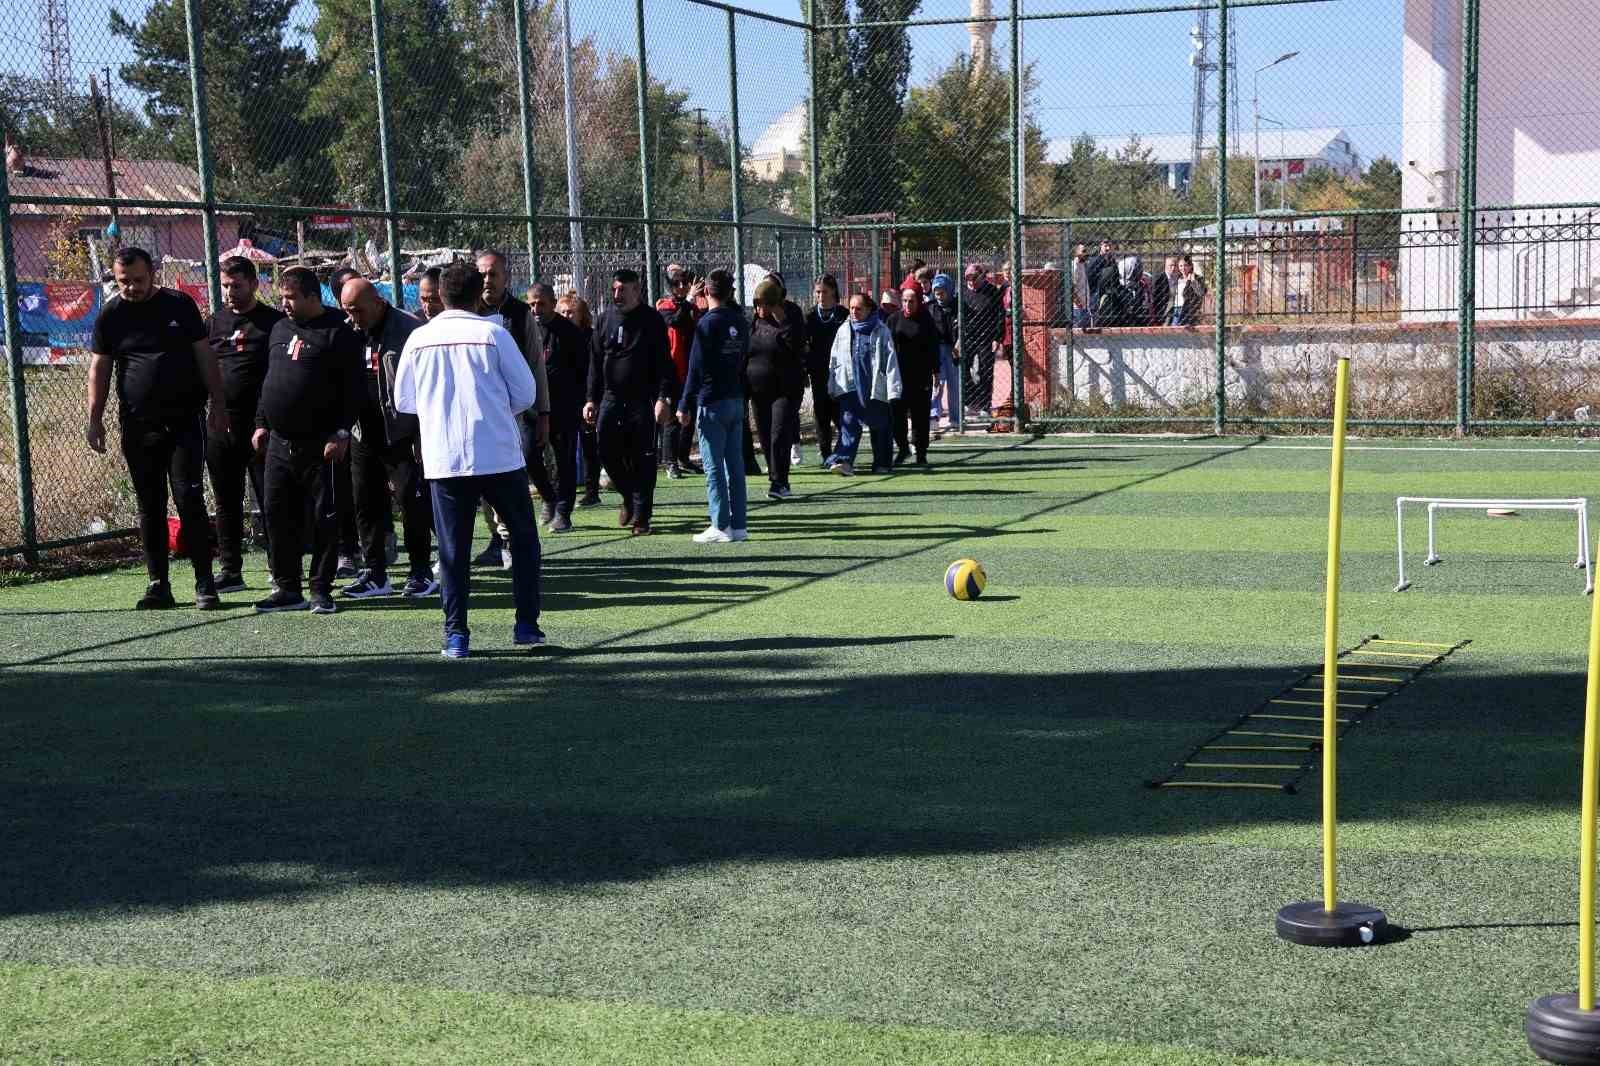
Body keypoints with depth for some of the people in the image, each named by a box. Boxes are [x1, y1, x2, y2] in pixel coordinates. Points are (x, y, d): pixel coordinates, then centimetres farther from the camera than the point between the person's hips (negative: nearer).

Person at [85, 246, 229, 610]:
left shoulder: (179, 305, 3)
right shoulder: (110, 316, 5)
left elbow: (205, 356, 6)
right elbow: (99, 368, 7)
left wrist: (219, 404, 0)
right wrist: (94, 419, 0)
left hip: (185, 420, -2)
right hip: (138, 426, 2)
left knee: (190, 499, -8)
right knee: (149, 507, 5)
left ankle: (204, 583, -3)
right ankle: (158, 585, 12)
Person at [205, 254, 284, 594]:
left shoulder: (274, 323, -1)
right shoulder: (214, 323, 12)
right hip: (220, 427, 5)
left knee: (270, 501, -2)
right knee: (227, 503, 10)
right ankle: (230, 571, 18)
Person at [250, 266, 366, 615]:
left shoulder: (338, 333, -7)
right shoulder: (280, 329, 16)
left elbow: (353, 389, -11)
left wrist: (341, 433, -16)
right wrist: (261, 423, 18)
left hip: (320, 446, -7)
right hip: (280, 442, 7)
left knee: (325, 518, 0)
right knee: (278, 515, 7)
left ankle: (321, 590, 7)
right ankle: (287, 589, 15)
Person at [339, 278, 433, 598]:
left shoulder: (408, 330, -10)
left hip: (402, 434, -6)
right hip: (364, 436, 6)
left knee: (413, 502, -3)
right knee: (366, 505, 8)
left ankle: (421, 572, 7)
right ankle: (375, 574, 16)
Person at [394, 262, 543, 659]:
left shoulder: (419, 339, 1)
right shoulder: (493, 334, -6)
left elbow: (403, 400, 10)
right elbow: (526, 393, -3)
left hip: (444, 459, 2)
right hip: (499, 454, -2)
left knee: (453, 549, 7)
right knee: (523, 537, 13)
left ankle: (456, 634, 4)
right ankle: (526, 625, 10)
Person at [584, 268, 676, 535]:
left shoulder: (651, 320, -3)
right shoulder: (605, 319, 9)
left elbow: (663, 362, -6)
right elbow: (595, 362, 13)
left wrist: (663, 397, -15)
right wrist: (592, 399, 9)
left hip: (643, 400, -4)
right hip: (611, 398, 4)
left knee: (643, 459, -1)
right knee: (608, 452, -2)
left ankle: (640, 516, 7)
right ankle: (629, 497, 23)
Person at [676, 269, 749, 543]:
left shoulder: (708, 322, -10)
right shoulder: (740, 322, 10)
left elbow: (696, 368, -11)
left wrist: (685, 405, -7)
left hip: (712, 402, -7)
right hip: (737, 399, 7)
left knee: (714, 467, -4)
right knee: (735, 465, 8)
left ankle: (721, 526, -5)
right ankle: (739, 525, 9)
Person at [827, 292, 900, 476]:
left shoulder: (881, 331, -2)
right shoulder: (844, 331, 9)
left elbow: (891, 362, -5)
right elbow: (834, 361, 13)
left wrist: (893, 390, -11)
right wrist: (832, 387, 9)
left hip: (875, 388, -2)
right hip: (849, 386, 2)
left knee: (879, 427, 8)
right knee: (848, 423, -13)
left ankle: (882, 463, 21)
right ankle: (844, 461, -23)